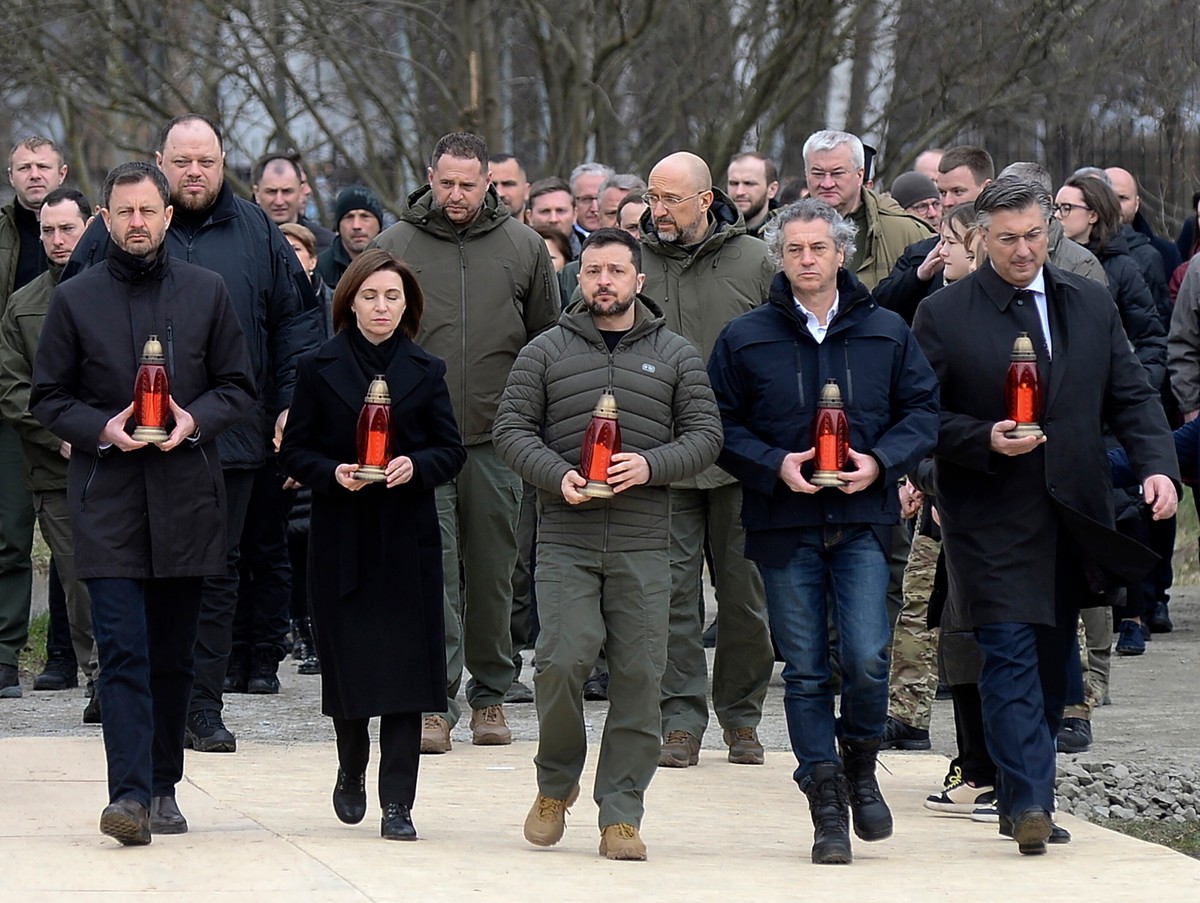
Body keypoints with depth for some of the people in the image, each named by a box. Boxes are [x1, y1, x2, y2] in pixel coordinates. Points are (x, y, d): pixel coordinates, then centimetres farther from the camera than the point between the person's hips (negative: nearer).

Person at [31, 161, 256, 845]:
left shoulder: (207, 292, 7)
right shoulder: (75, 300, 4)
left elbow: (240, 386, 10)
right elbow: (48, 397, 7)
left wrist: (196, 419, -9)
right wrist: (100, 428, -11)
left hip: (186, 499, 2)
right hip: (107, 500, -2)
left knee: (174, 654, 8)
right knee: (123, 652, -11)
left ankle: (164, 787, 18)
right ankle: (130, 793, -16)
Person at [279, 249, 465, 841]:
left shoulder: (425, 371, 7)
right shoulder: (320, 369, 4)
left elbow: (452, 450, 6)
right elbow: (293, 451, 4)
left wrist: (415, 466, -14)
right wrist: (332, 473, -15)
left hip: (408, 537, 0)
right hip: (341, 536, 0)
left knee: (404, 667, -5)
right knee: (347, 662, 2)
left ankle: (397, 803, -4)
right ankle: (352, 772, 29)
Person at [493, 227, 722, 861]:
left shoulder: (675, 356, 10)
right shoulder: (546, 352, 9)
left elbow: (705, 434, 7)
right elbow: (512, 428, 6)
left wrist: (651, 465, -12)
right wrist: (557, 474, -12)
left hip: (643, 545, 1)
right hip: (565, 540, -1)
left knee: (638, 677, -2)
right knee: (562, 661, -12)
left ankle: (621, 814, 4)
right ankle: (556, 784, 12)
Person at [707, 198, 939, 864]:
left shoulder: (887, 333, 7)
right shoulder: (745, 339, 4)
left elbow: (922, 410, 8)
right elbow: (721, 427, 4)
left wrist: (881, 461, -9)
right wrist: (774, 465, -12)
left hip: (862, 520, 0)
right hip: (784, 526, 0)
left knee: (865, 659, -13)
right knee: (805, 670, 2)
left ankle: (860, 763, 16)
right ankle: (826, 807, 9)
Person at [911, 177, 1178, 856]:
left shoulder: (1092, 306, 9)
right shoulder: (944, 315, -2)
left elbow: (1132, 395, 9)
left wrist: (1157, 464, -7)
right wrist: (986, 441, -18)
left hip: (1072, 519, 4)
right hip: (992, 520, -4)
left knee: (1053, 665, 9)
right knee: (1012, 655, -14)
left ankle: (1027, 801, 19)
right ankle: (1028, 804, -19)